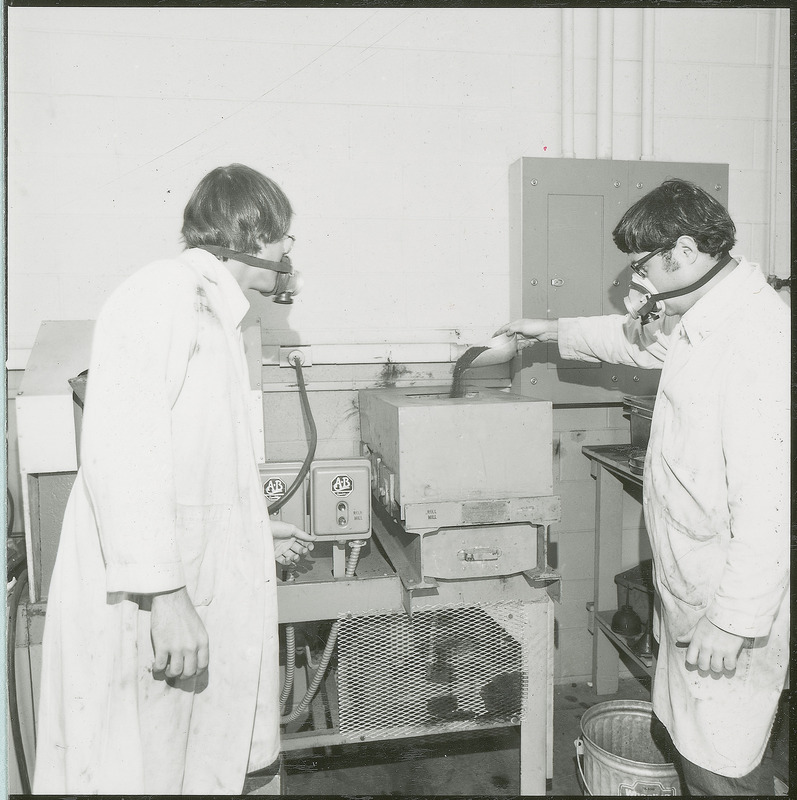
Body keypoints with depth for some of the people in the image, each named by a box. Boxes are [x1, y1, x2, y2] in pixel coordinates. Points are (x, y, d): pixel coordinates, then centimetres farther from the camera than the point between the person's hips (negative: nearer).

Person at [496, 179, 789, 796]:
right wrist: (555, 331, 33)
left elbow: (769, 495, -28)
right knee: (691, 738, 20)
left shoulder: (759, 335, -24)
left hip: (733, 597, -9)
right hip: (691, 584, 9)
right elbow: (643, 339, 31)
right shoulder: (699, 321, 7)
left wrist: (733, 620, -25)